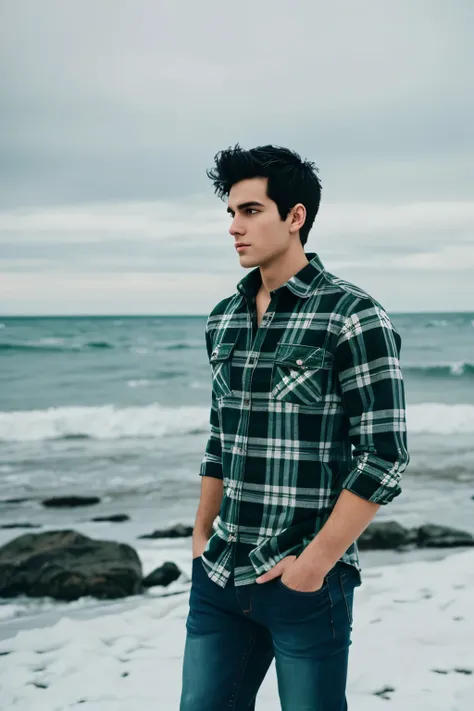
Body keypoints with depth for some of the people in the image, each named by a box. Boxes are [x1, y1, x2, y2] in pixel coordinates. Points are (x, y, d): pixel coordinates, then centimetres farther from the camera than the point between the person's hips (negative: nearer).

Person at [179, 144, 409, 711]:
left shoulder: (353, 317, -10)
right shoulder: (223, 320, 9)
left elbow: (383, 456, -13)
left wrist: (315, 563, -14)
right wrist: (201, 535, 13)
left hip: (306, 583, -5)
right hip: (218, 579, 6)